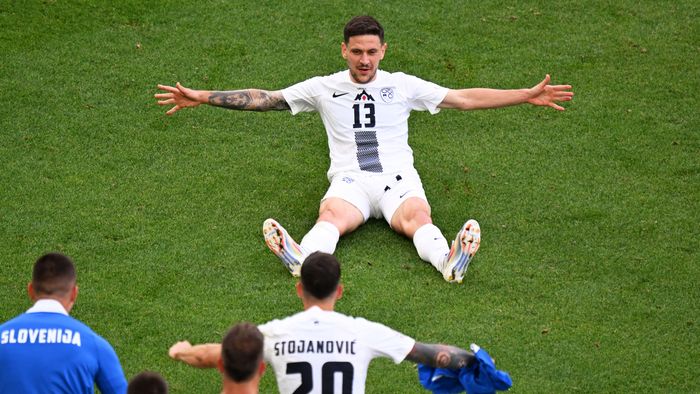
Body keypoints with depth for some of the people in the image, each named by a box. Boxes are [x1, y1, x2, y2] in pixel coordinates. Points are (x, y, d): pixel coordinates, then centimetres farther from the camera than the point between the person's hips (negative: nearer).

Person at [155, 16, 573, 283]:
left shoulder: (402, 85, 12)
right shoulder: (324, 88, 12)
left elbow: (464, 98, 10)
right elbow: (264, 99, 10)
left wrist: (528, 96, 2)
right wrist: (201, 97, 2)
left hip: (398, 176, 0)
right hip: (350, 180, 0)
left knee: (417, 217, -32)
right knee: (332, 215, -34)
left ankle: (449, 260, -63)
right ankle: (301, 258, -65)